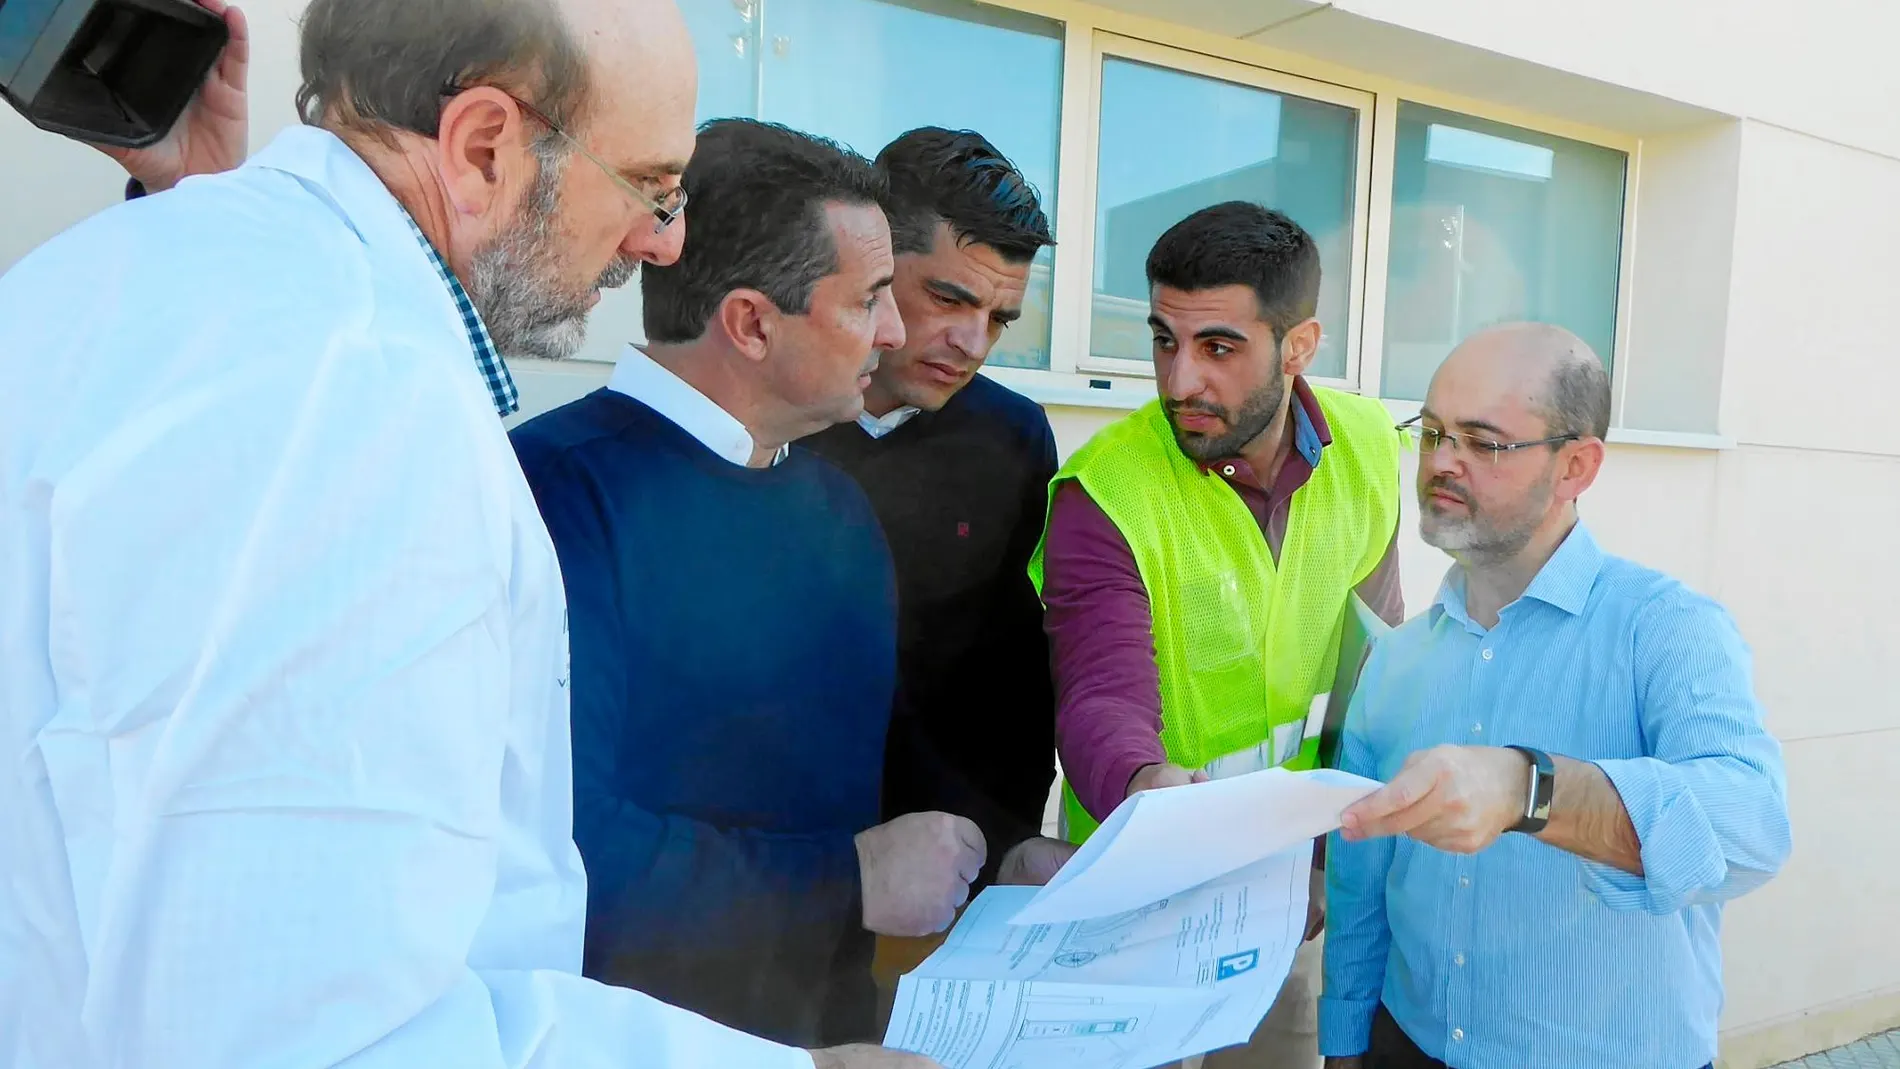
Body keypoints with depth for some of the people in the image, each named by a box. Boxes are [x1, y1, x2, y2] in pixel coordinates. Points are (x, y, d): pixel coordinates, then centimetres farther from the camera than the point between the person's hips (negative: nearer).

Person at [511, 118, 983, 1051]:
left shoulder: (839, 503, 6)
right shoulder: (564, 488, -22)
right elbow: (549, 847, -29)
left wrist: (995, 855, -3)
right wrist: (849, 881, -22)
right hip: (631, 1037, -7)